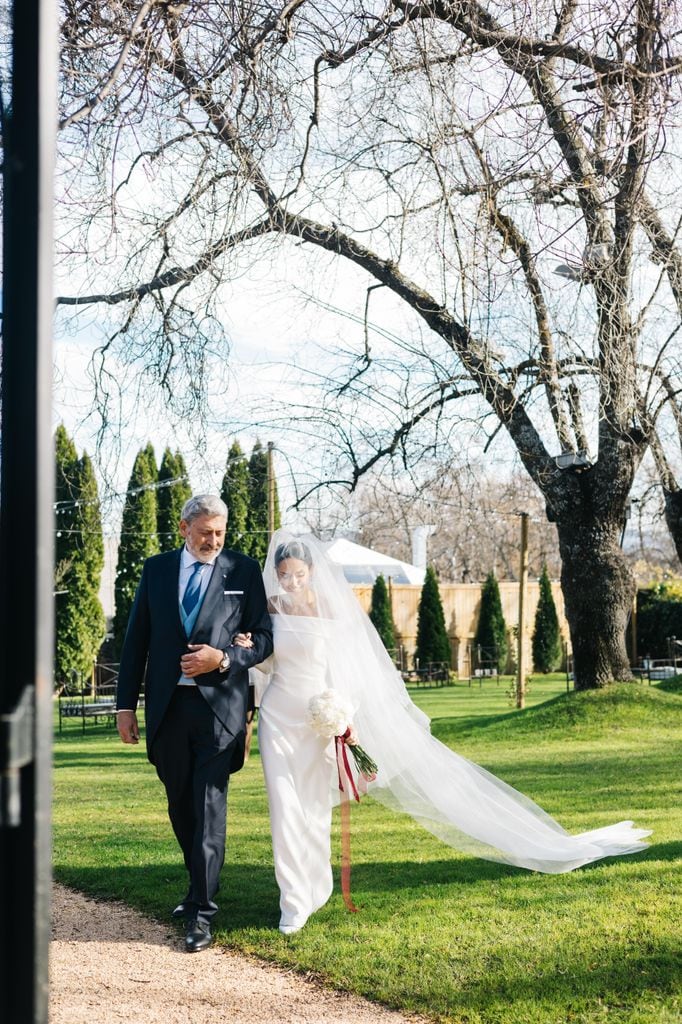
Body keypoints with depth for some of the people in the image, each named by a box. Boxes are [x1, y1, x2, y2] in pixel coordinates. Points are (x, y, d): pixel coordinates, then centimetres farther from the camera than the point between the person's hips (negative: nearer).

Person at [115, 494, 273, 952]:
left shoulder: (244, 570, 1)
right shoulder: (156, 569, 8)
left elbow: (265, 638, 4)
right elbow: (137, 640, 9)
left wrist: (223, 658, -14)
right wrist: (127, 704, 6)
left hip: (218, 707, -3)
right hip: (167, 707, 4)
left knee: (209, 808, -7)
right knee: (180, 806, 14)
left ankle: (201, 911, -4)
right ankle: (203, 885, 33)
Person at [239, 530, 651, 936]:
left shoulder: (330, 607, -7)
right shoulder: (271, 607, 3)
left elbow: (340, 669, -6)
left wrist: (343, 718, -14)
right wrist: (249, 649, -8)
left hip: (320, 715, -2)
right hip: (279, 714, 2)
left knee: (314, 807, 4)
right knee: (285, 807, 0)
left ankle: (311, 890, 19)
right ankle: (296, 901, 9)